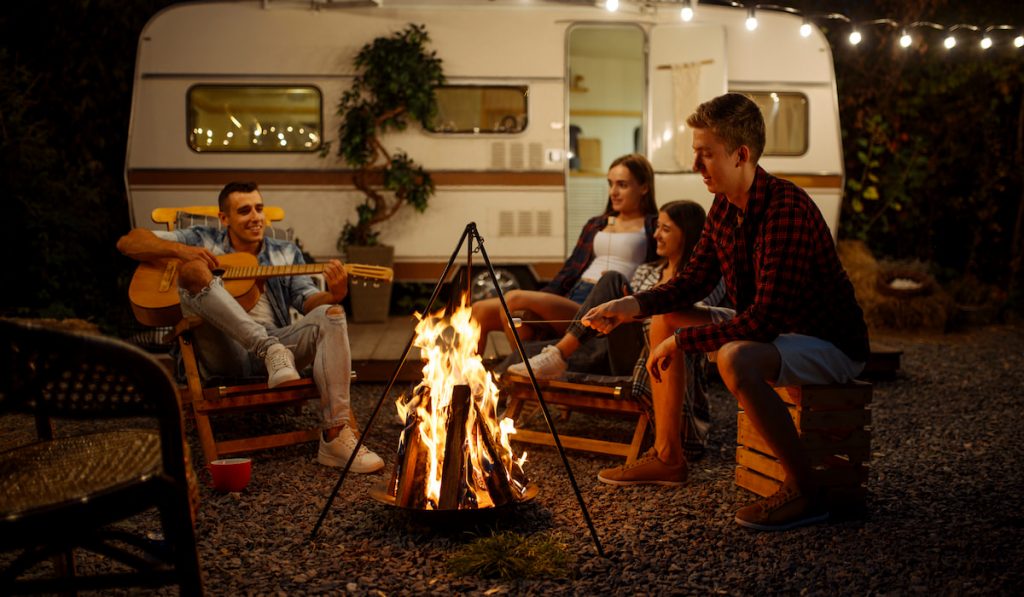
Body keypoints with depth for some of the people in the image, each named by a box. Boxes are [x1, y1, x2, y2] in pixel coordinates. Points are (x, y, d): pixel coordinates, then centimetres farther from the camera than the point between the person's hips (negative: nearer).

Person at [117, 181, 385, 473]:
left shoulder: (286, 252, 21)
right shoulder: (202, 241, 15)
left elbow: (307, 299, 7)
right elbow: (128, 242, 9)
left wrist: (333, 294, -17)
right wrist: (180, 250, -10)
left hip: (277, 340, 3)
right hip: (223, 353, -2)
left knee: (331, 314, -25)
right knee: (193, 268, -23)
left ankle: (335, 436, -31)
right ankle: (272, 351, -37)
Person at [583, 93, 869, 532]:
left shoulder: (786, 209, -27)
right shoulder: (724, 208, 1)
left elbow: (765, 318, -32)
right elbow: (692, 282, 9)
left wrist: (682, 340, -25)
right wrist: (635, 305, -9)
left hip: (832, 346, -9)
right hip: (773, 334, 10)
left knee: (736, 359, -38)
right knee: (664, 320, 9)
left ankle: (806, 492, -22)